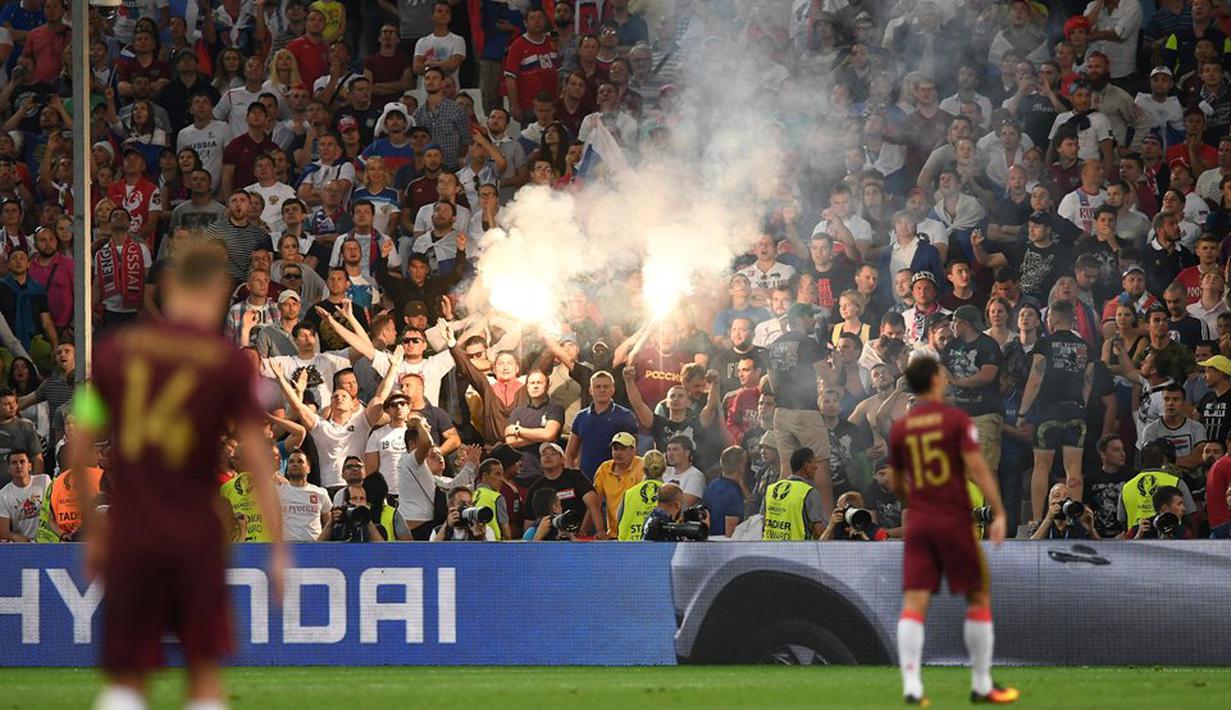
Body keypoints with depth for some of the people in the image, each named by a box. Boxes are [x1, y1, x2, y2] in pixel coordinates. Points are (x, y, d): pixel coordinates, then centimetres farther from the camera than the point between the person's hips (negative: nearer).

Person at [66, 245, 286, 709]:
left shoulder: (114, 353, 3)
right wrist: (278, 549, -1)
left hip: (129, 538, 1)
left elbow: (77, 454, 5)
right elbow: (258, 461, -4)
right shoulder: (231, 364, -2)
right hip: (197, 539, -1)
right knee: (204, 671, 11)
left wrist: (92, 531, 16)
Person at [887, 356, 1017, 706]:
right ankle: (981, 685, 12)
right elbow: (977, 467, -14)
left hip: (918, 523, 3)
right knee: (979, 598, 10)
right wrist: (999, 513, -15)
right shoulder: (956, 419, -5)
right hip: (955, 521, -3)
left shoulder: (899, 428, 7)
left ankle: (911, 686, -14)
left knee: (914, 603, -2)